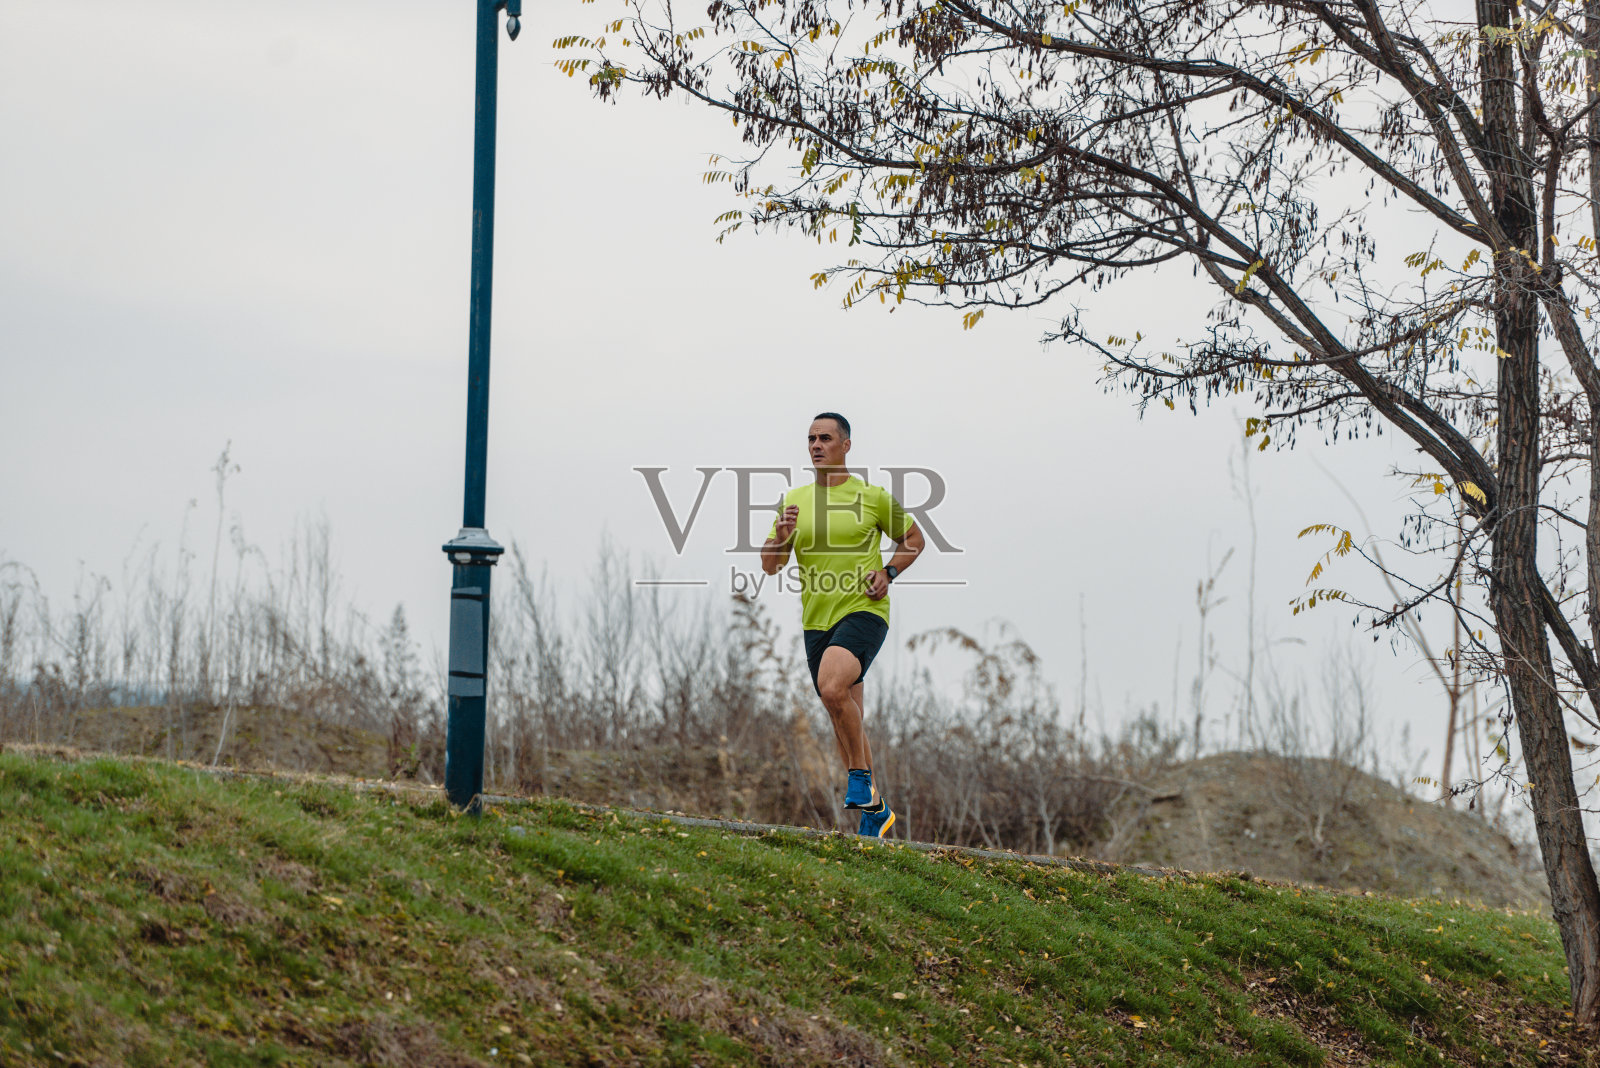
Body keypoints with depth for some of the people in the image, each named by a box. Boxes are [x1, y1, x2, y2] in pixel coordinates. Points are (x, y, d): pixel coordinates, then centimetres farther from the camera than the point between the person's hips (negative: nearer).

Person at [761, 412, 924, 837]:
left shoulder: (872, 496, 0)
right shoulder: (794, 500, 10)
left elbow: (913, 539, 13)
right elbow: (769, 566, 9)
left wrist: (888, 573, -4)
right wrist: (780, 536, -12)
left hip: (863, 611, -5)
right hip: (816, 621, 5)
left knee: (832, 688, -30)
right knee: (846, 719, 9)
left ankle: (860, 775, -12)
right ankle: (875, 807, 21)